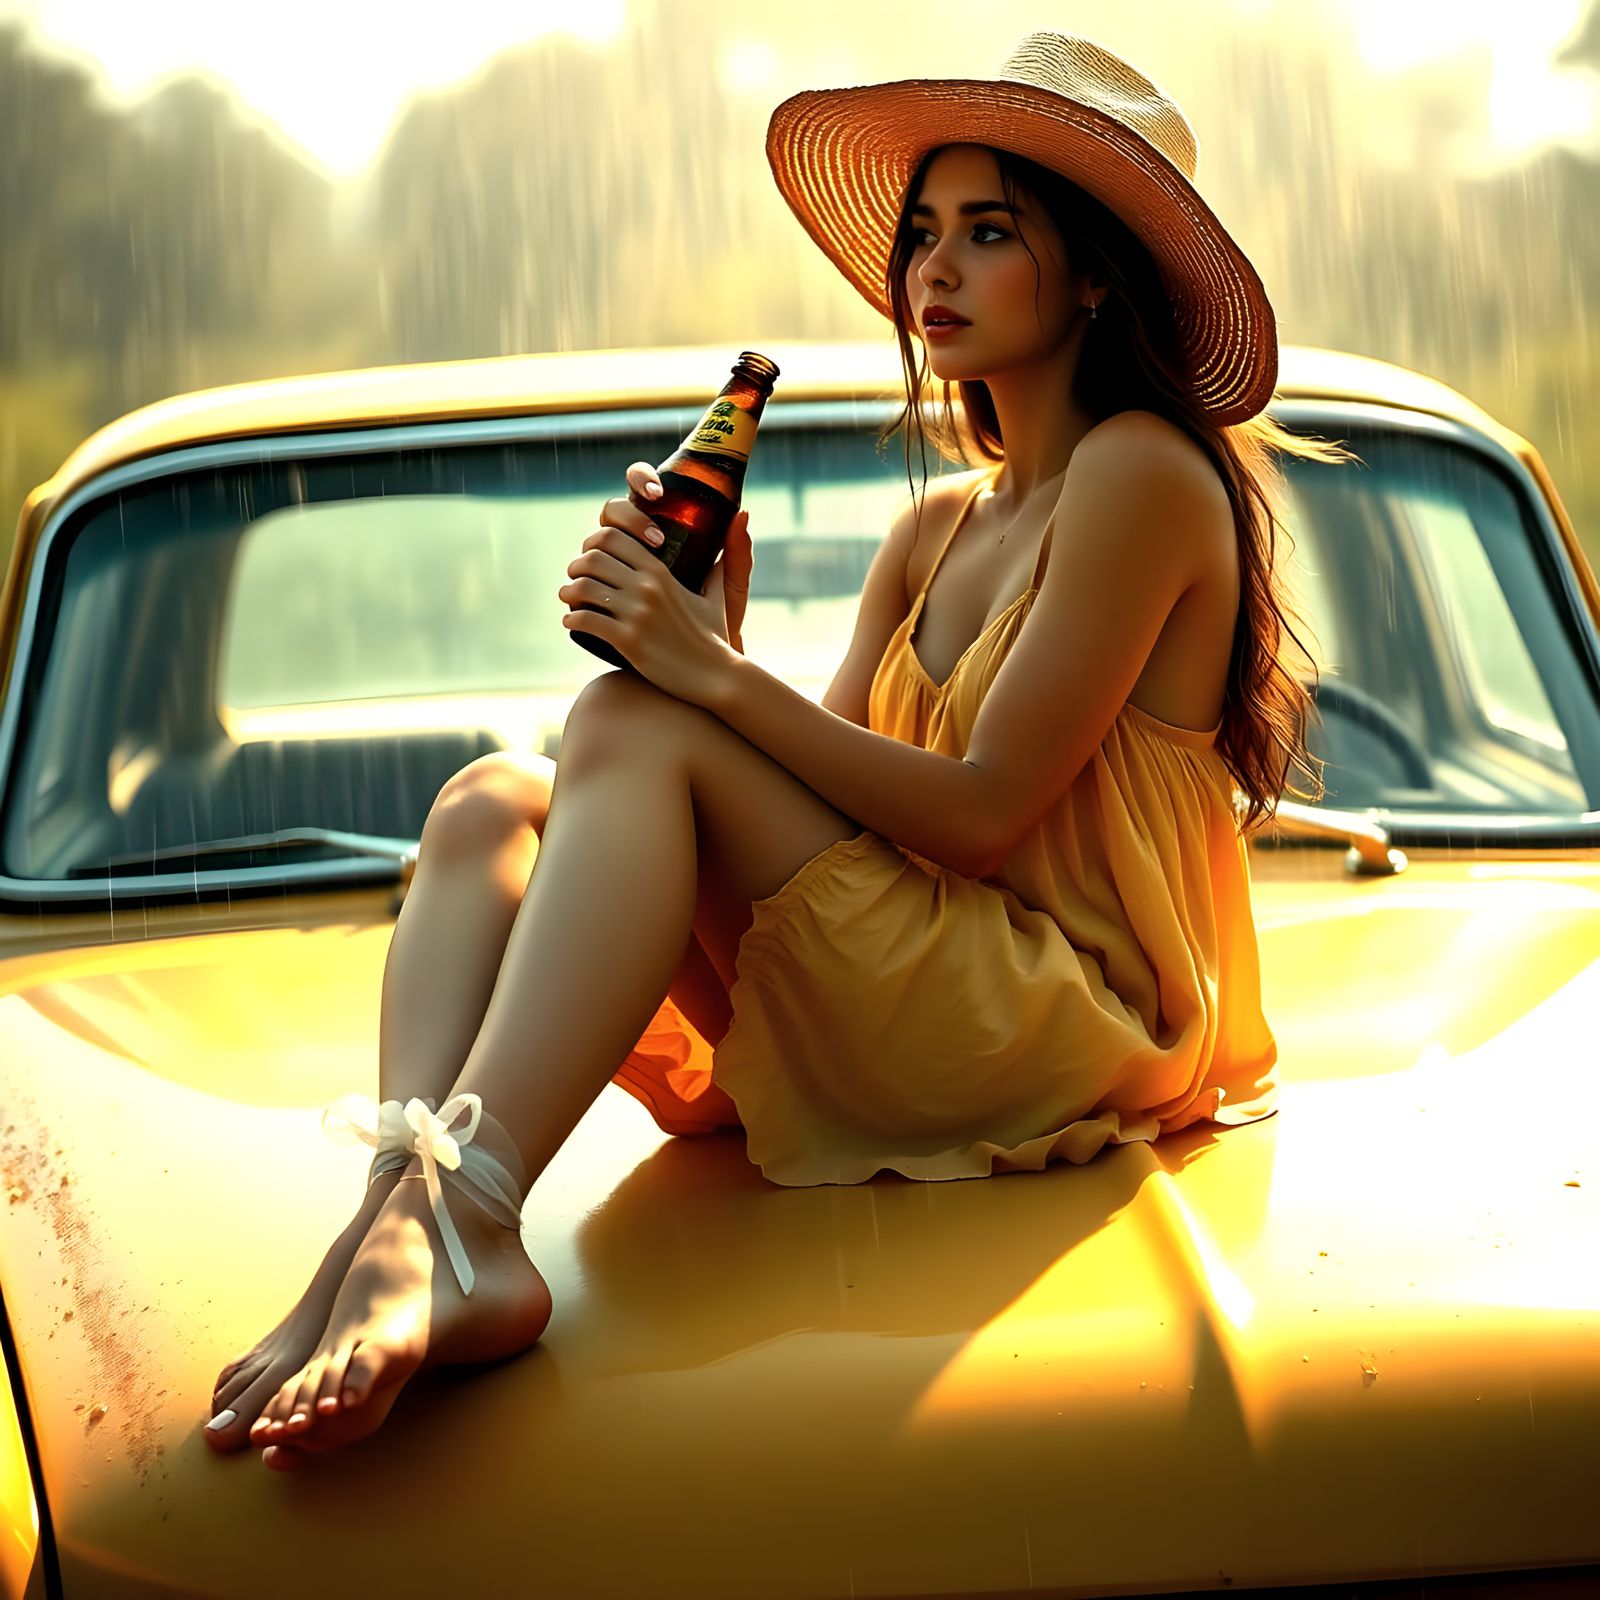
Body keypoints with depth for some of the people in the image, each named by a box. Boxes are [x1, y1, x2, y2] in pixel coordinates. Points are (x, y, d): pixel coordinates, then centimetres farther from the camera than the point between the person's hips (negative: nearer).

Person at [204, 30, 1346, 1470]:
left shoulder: (1141, 474, -6)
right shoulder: (941, 525, 20)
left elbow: (982, 813, -15)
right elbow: (829, 795, 9)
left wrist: (714, 675, -16)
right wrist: (710, 633, -7)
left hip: (1073, 1025, -8)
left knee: (633, 732, -24)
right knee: (488, 806, -8)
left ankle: (455, 1210, -44)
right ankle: (399, 1223, -36)